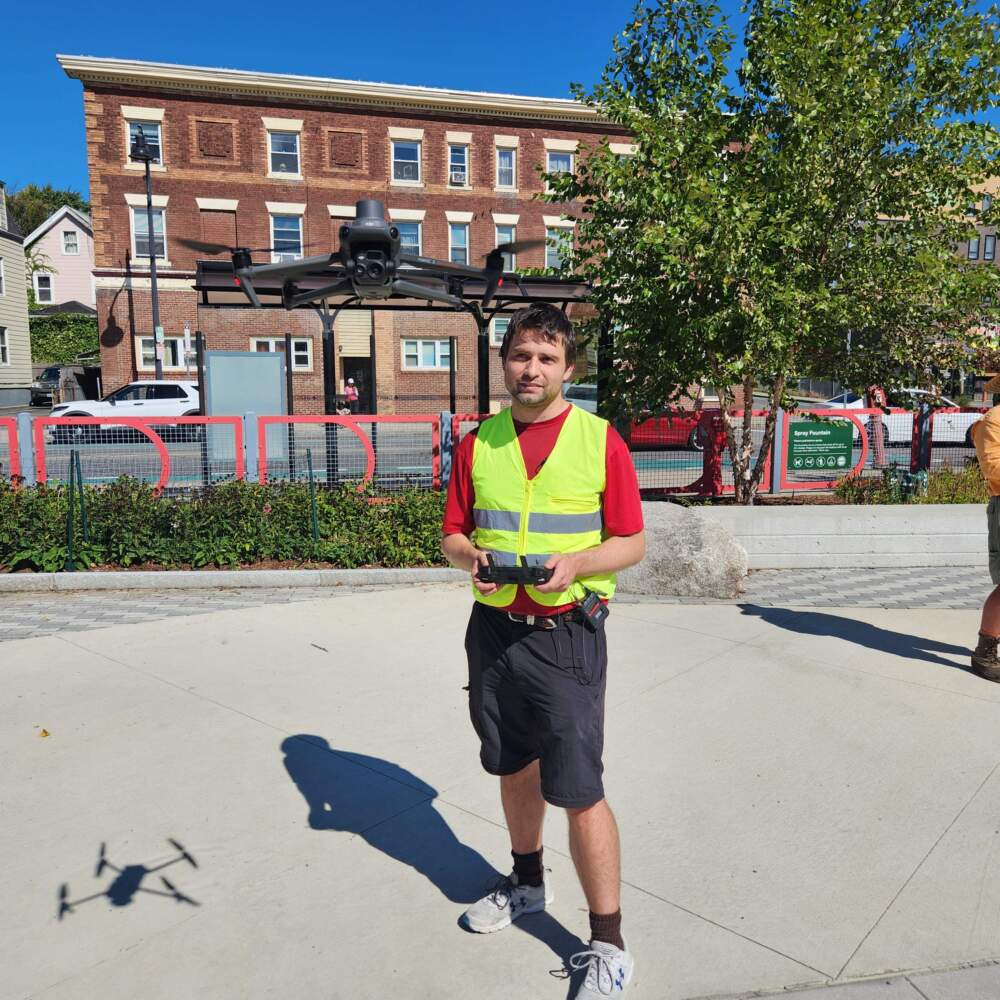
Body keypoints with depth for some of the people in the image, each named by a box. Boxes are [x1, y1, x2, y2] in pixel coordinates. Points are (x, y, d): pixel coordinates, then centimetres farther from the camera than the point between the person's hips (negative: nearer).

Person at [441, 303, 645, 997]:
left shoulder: (600, 439, -4)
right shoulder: (478, 442, 6)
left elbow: (632, 543, -3)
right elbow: (453, 535, 9)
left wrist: (574, 563, -21)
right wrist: (469, 556, -14)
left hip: (566, 635, -4)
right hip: (493, 629, 4)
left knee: (579, 792, 0)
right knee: (514, 768, 21)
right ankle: (528, 884, 45)